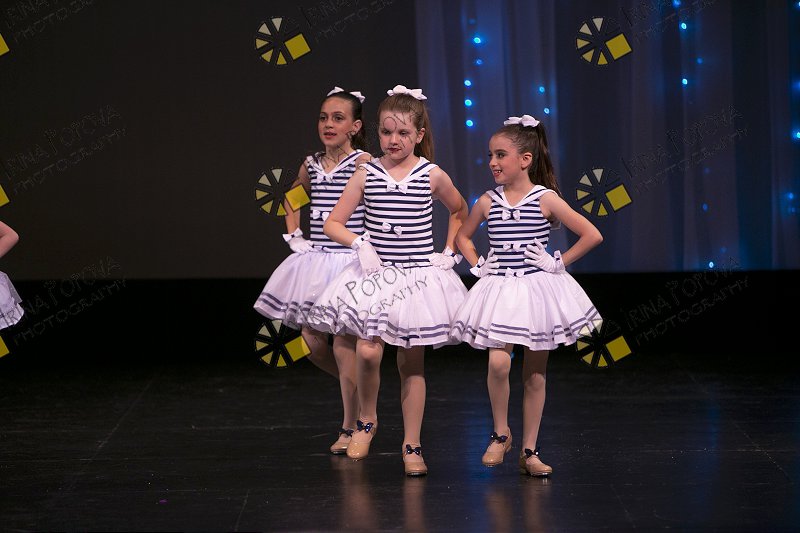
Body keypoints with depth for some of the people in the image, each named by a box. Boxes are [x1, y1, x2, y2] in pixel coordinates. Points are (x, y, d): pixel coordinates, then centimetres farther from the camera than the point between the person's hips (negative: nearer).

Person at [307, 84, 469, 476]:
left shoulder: (432, 175, -2)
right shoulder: (367, 174, -1)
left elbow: (459, 212, 18)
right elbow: (332, 223, 1)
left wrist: (449, 251, 9)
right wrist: (360, 244, -15)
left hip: (419, 277, 0)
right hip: (376, 275, 0)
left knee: (412, 362, 5)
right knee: (368, 351, -18)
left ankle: (412, 446, 15)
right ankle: (366, 421, 8)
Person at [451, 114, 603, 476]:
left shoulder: (546, 199, -6)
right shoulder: (487, 202, 3)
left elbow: (592, 235, -6)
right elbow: (463, 236, 22)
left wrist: (559, 263, -6)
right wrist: (477, 265, 8)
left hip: (538, 290, -1)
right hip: (499, 291, 1)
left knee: (535, 374, 5)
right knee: (498, 362, -18)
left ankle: (529, 451, 14)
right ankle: (500, 433, 3)